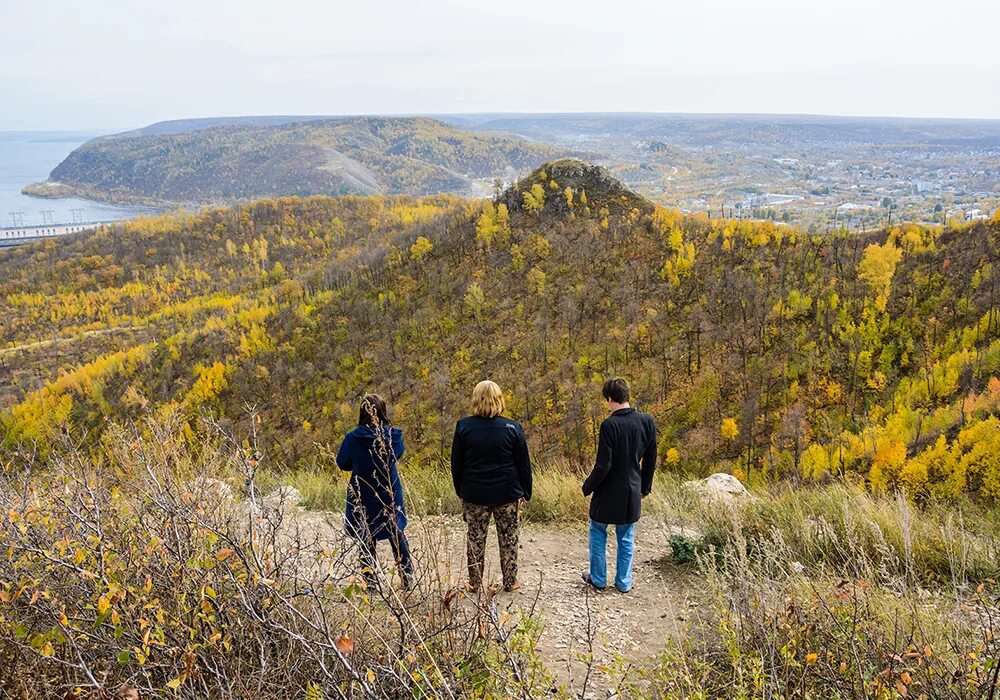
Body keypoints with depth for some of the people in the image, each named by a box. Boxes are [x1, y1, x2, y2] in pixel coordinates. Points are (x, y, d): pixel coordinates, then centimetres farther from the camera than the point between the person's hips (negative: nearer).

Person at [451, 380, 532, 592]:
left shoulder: (464, 426, -6)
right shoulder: (511, 428, -8)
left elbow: (456, 464, 2)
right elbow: (523, 464, -3)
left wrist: (460, 491, 13)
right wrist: (525, 492, 7)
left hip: (474, 494, 1)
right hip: (507, 494, 0)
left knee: (475, 538, 12)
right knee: (508, 537, 13)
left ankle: (475, 582, 20)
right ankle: (510, 581, 21)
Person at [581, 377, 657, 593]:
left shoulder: (610, 425, -22)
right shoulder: (647, 421, -5)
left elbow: (603, 465, -20)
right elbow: (651, 460, 4)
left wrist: (587, 487, -5)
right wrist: (645, 487, 16)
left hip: (608, 493, -5)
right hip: (632, 492, 5)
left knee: (598, 535, 15)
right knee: (626, 539, 17)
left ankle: (598, 579, 24)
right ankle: (624, 582, 24)